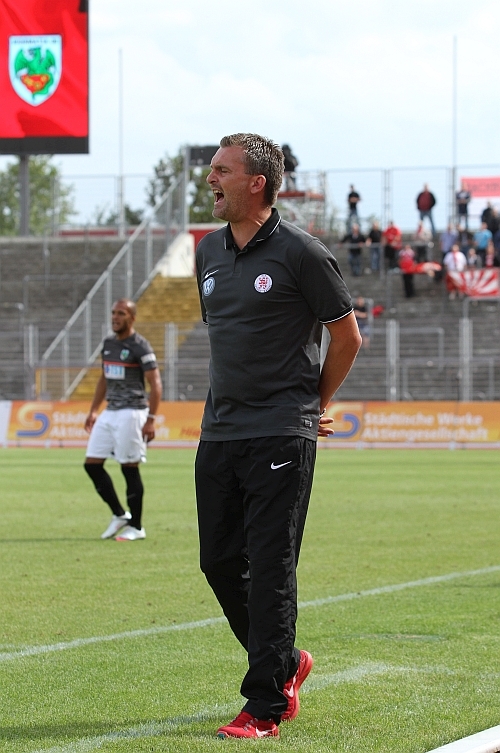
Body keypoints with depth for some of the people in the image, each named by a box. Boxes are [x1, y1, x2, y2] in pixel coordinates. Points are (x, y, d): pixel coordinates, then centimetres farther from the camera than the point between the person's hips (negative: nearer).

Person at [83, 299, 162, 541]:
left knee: (130, 468, -5)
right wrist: (93, 410, 20)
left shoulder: (140, 346, -10)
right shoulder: (108, 344, 14)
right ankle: (119, 515, 15)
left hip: (131, 412, -8)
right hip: (109, 412, 8)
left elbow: (155, 384, -13)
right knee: (92, 464, 3)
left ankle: (136, 527, 5)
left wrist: (150, 419, -19)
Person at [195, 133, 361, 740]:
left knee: (270, 569, -7)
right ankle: (286, 663, 29)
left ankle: (265, 707, -3)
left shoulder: (300, 253, -9)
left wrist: (314, 405, 9)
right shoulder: (209, 252, 12)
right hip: (219, 433, 7)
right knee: (219, 562, 8)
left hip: (281, 437, -7)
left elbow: (347, 337, 0)